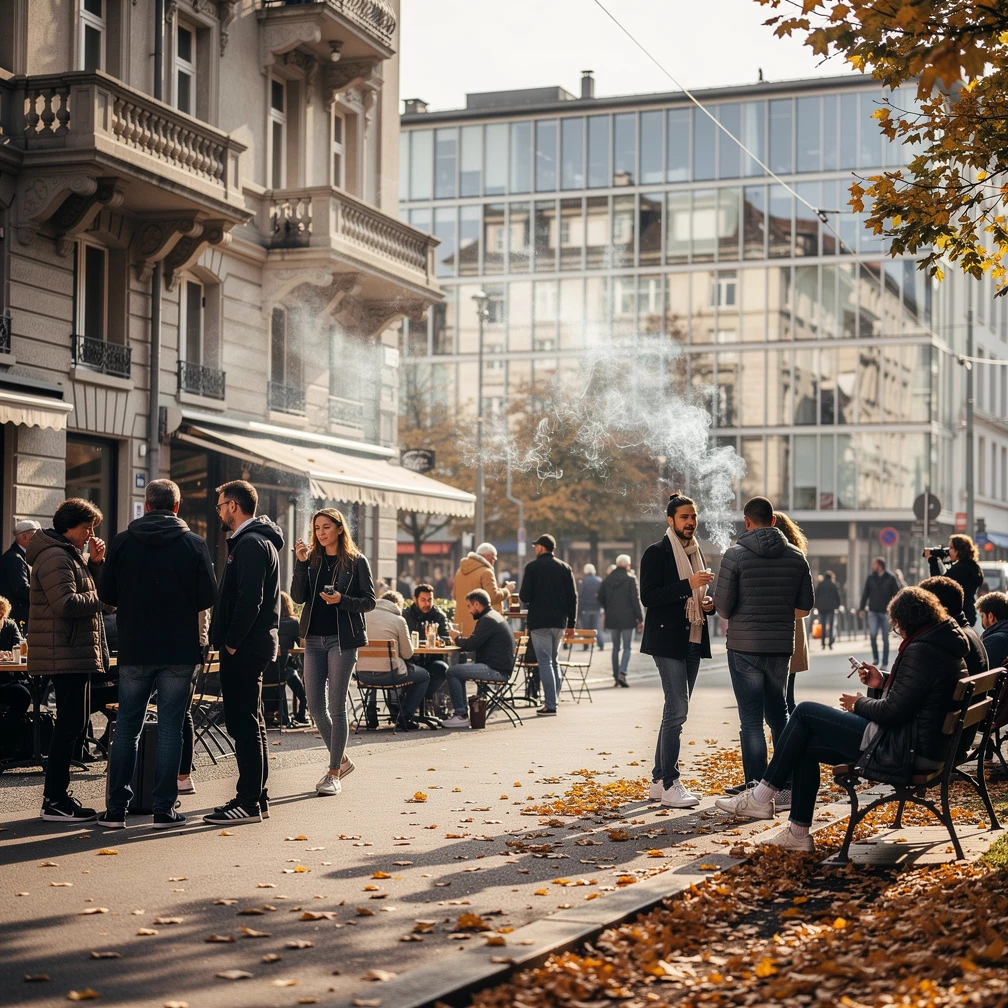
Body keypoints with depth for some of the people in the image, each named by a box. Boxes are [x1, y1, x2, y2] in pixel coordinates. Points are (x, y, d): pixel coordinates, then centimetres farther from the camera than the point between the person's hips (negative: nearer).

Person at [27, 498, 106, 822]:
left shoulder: (71, 555, 19)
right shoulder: (55, 556, -14)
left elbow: (92, 589, 20)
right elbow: (67, 602, -24)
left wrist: (96, 563, 6)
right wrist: (98, 599, -9)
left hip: (75, 653, 11)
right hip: (65, 654, -11)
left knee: (73, 723, 14)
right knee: (70, 724, -10)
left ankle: (56, 794, 20)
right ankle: (55, 802, -7)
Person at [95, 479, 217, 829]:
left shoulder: (122, 542, -1)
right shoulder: (193, 543, -4)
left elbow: (106, 594, 2)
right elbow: (208, 597, -4)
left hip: (134, 651, 1)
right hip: (180, 651, -1)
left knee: (126, 726, 9)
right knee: (170, 728, 4)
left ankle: (116, 808, 8)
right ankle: (164, 809, 3)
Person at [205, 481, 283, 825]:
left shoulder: (251, 544, -14)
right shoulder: (257, 541, 19)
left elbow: (249, 600, -24)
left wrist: (232, 642, -17)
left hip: (243, 649, -11)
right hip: (252, 646, 11)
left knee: (244, 724, -8)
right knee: (250, 724, 14)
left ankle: (249, 803, -6)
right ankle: (256, 798, 20)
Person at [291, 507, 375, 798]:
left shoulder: (356, 561, -2)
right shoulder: (312, 559, 7)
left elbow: (370, 601, -2)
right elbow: (298, 597, -3)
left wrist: (342, 600, -18)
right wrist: (301, 563, -13)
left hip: (343, 640, -5)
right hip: (314, 639, 5)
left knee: (336, 707, -3)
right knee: (315, 706, 5)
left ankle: (334, 773, 5)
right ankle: (341, 760, 25)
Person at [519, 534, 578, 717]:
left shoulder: (533, 567, -6)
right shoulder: (565, 568, 8)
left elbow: (525, 596, -10)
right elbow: (573, 597, 6)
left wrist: (529, 602, 14)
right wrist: (571, 622, 10)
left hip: (539, 622, -5)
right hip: (559, 621, 5)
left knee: (545, 662, -4)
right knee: (553, 660, 19)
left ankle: (550, 705, -9)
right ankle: (553, 699, 19)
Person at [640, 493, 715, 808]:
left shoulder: (696, 553, 17)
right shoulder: (657, 552, -6)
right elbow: (648, 596, -16)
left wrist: (708, 603, 5)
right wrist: (688, 585, -23)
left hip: (693, 641, 8)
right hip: (667, 640, -8)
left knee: (676, 711, 9)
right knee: (677, 709, -13)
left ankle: (659, 780, 15)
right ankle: (669, 784, -9)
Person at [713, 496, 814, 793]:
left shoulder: (735, 555, -10)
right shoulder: (796, 556, 2)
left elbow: (723, 606, -11)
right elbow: (805, 605, 6)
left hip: (744, 647, -4)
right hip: (782, 647, 4)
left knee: (751, 720, 1)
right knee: (778, 714, 19)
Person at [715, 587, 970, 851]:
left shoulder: (920, 651, -20)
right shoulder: (947, 644, 13)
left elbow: (893, 712, -21)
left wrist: (859, 704, -4)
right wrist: (883, 682, 13)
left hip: (902, 751, -11)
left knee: (804, 712, -4)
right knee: (805, 747, 13)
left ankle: (761, 797, 2)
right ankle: (798, 832, 15)